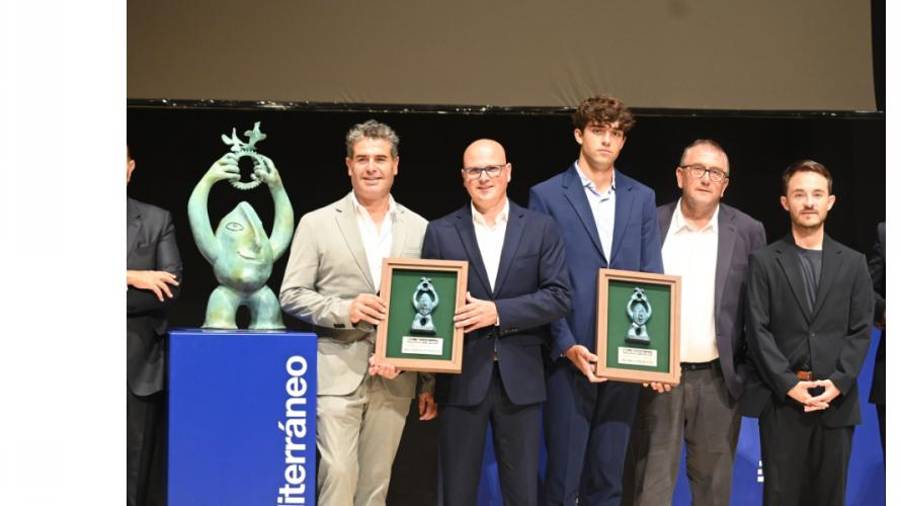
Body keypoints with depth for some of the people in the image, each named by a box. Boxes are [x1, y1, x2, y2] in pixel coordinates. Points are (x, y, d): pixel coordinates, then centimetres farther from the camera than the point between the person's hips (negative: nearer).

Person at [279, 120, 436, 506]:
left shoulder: (420, 228, 8)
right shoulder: (317, 224, 1)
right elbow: (291, 295, 0)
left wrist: (430, 383, 8)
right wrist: (344, 309, -17)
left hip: (396, 378, 3)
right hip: (338, 374, -2)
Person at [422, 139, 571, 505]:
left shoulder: (540, 228, 4)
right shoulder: (440, 232, 4)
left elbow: (559, 297, -4)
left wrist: (498, 311, -15)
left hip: (520, 377, 0)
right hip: (462, 377, 0)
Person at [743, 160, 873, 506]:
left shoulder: (853, 263, 10)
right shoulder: (763, 261, 3)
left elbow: (861, 331, 5)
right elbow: (758, 331, -3)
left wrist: (839, 382, -9)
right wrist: (789, 384, -12)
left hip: (837, 400, 2)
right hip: (781, 400, -2)